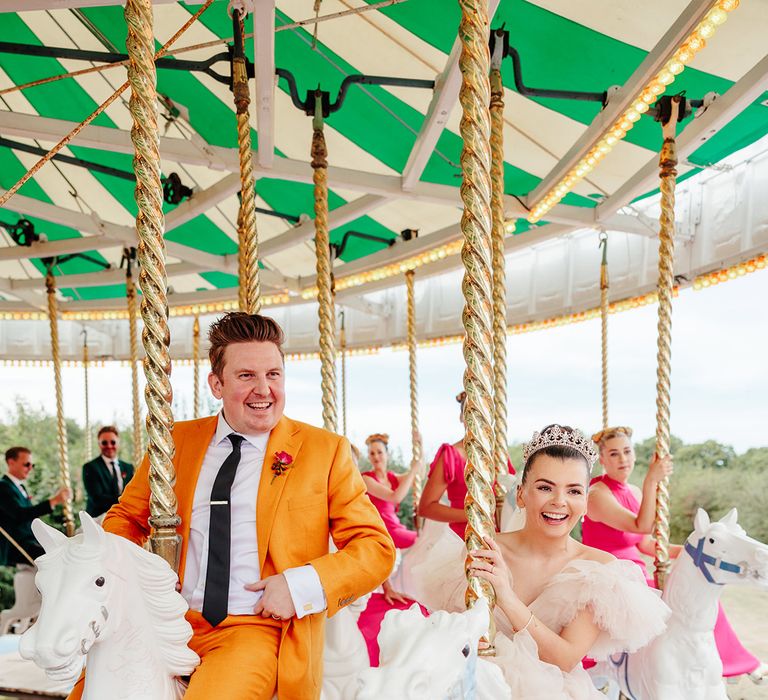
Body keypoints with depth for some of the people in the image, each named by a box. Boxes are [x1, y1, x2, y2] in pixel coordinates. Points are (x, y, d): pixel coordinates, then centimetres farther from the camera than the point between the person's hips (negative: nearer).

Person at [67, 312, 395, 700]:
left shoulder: (327, 450, 0)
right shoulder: (177, 441, 9)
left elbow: (377, 549, -1)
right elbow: (126, 517, 20)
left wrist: (301, 585, -16)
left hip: (261, 629, -3)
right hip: (173, 621, 4)